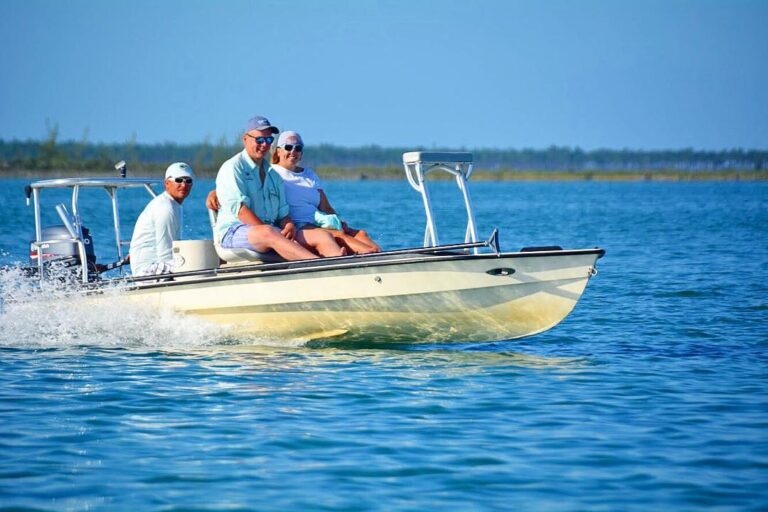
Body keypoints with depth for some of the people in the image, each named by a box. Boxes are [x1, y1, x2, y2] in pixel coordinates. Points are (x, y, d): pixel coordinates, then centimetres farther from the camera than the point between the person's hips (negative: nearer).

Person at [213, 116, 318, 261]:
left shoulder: (273, 174, 25)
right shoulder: (232, 168, 1)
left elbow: (282, 213, 19)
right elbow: (240, 209, -11)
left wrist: (289, 226, -6)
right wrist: (270, 232, -20)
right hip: (233, 231, -7)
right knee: (269, 233, -40)